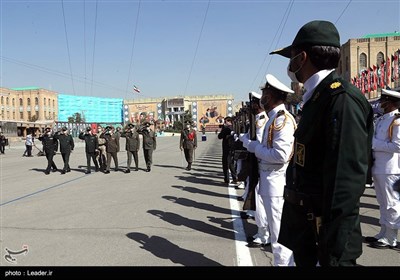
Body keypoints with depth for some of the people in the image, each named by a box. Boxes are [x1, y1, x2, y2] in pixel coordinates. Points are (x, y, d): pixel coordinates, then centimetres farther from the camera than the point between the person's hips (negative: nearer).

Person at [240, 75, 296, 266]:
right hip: (269, 180, 10)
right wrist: (250, 143, 2)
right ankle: (286, 262, 33)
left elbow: (280, 155, -23)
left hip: (276, 183, -10)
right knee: (277, 231, 19)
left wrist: (254, 147, -12)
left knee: (280, 234, 0)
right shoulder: (274, 118, 14)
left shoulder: (282, 119, -16)